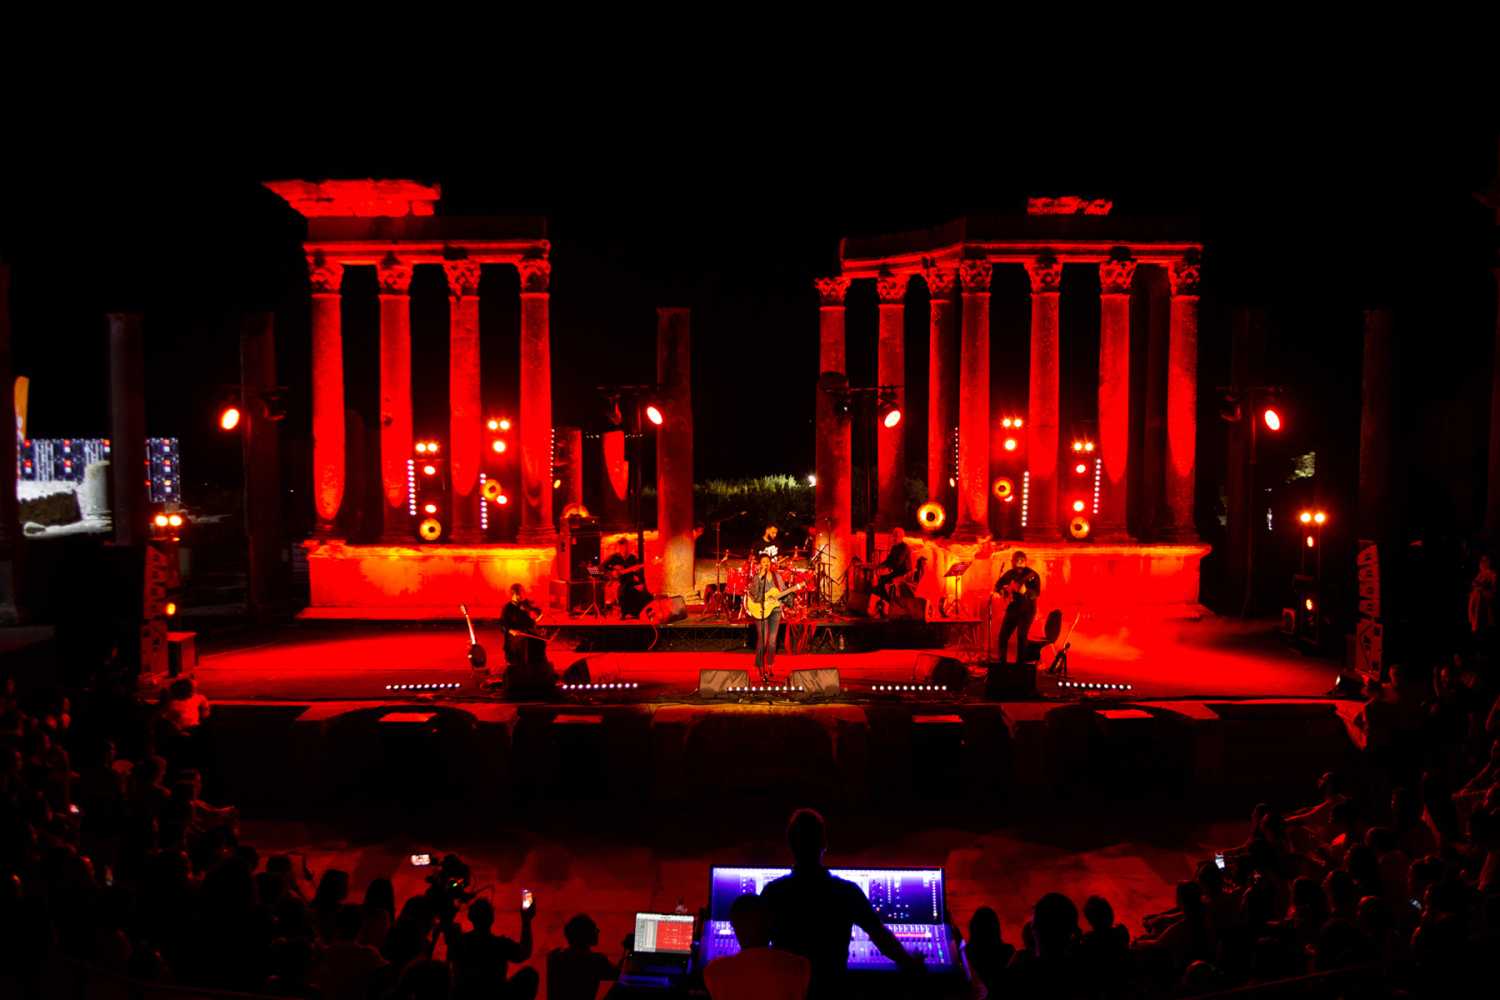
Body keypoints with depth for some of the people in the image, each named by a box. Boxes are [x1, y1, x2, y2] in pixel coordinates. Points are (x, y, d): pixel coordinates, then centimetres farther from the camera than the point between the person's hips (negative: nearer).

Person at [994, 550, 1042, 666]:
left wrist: (1025, 591, -38)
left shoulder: (1032, 575, -10)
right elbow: (998, 585, 19)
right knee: (1003, 635, 5)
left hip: (1026, 610, -5)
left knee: (1021, 636, -10)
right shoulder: (1009, 573, 7)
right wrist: (1003, 591, -1)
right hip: (1012, 608, 5)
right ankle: (1002, 662, 19)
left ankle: (1020, 663, 0)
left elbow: (1036, 594, -20)